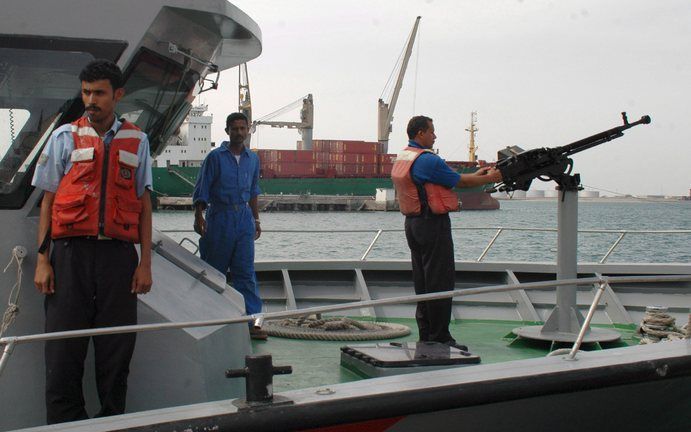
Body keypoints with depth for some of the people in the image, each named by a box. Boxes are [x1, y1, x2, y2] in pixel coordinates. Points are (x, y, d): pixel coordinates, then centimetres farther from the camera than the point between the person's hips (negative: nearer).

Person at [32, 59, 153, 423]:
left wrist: (145, 263, 5)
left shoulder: (136, 141, 12)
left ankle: (112, 419, 16)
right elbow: (48, 201, 8)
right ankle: (65, 422, 8)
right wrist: (42, 260, 0)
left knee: (117, 349, 5)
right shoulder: (64, 137, 9)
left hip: (119, 254, 1)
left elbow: (143, 204, 11)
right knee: (63, 348, -1)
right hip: (71, 253, -1)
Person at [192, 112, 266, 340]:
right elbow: (202, 190, -3)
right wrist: (198, 217, -10)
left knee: (246, 271, 0)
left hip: (244, 218, 3)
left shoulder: (253, 159, 11)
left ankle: (251, 321, -1)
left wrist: (256, 219, 18)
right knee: (213, 269, 5)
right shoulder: (215, 157, -3)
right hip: (219, 216, -3)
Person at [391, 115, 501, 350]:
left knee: (422, 280, 14)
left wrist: (475, 175, 18)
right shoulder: (427, 160, -17)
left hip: (412, 223, 10)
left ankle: (426, 335, 19)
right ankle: (440, 337, -1)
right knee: (440, 280, -4)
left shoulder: (402, 158, 14)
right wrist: (489, 178, 5)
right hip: (433, 224, -10)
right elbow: (459, 181, -10)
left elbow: (447, 179, 17)